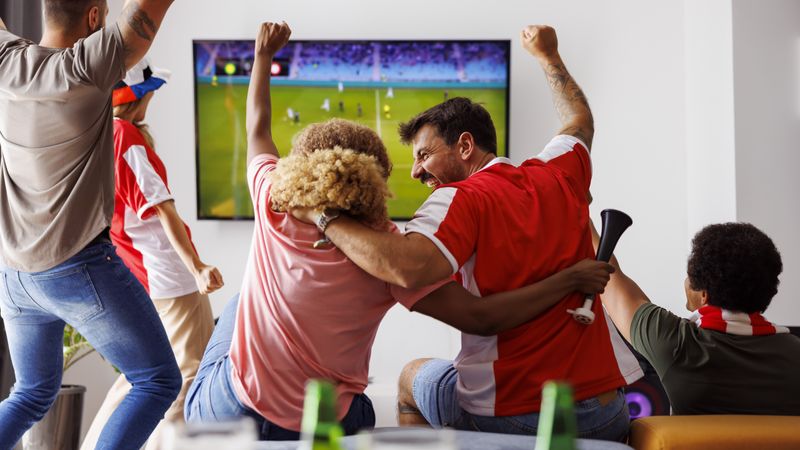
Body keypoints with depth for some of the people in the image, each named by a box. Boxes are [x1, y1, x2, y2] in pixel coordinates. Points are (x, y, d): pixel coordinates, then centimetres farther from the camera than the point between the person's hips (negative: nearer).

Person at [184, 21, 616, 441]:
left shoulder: (273, 205, -8)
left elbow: (257, 130, 14)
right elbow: (480, 318, -18)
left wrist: (264, 55, 29)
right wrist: (571, 278, -11)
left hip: (222, 414, 2)